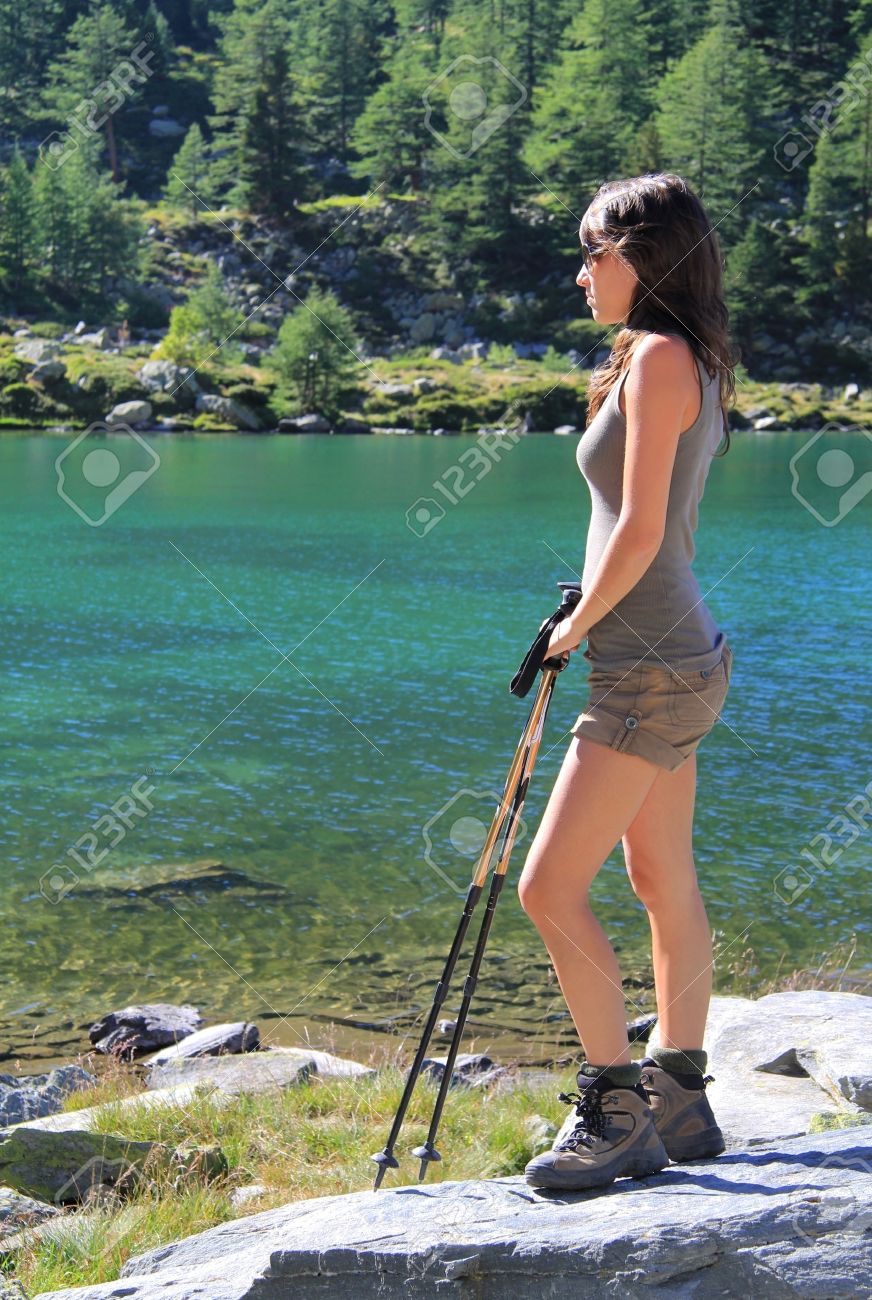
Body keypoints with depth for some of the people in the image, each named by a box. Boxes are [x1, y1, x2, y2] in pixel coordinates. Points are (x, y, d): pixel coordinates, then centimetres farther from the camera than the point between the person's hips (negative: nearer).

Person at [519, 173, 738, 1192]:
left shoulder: (659, 358, -15)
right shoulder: (691, 364, 14)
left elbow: (639, 534, -20)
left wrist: (574, 625, -6)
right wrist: (590, 626, 11)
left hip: (650, 669, -10)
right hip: (672, 659, 10)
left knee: (550, 888, -10)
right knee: (665, 884, 14)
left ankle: (617, 1113, -3)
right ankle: (680, 1104, 23)